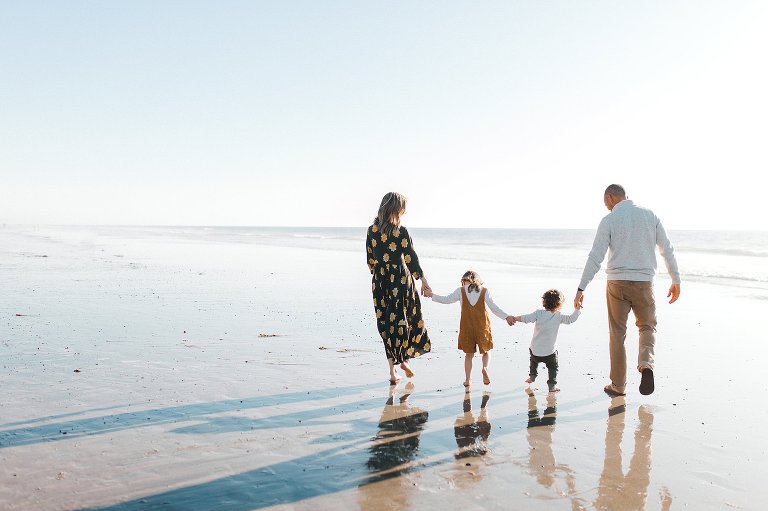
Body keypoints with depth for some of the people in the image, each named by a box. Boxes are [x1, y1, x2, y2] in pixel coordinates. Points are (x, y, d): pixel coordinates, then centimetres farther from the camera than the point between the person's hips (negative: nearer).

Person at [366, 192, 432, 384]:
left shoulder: (372, 231, 1)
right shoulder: (400, 232, -13)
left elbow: (370, 260, 7)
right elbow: (411, 258, -11)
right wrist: (423, 280, -3)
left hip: (380, 283, 4)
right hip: (401, 280, -4)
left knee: (387, 324, 9)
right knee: (403, 320, 14)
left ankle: (393, 370, 12)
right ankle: (404, 360, 18)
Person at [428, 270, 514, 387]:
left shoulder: (461, 291, -1)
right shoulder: (484, 291, -1)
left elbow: (447, 300, 6)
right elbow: (493, 307, -8)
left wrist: (432, 295, 19)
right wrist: (506, 317, -5)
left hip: (466, 327, 0)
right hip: (482, 326, 0)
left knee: (469, 354, 13)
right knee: (485, 351, 17)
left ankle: (468, 379, 11)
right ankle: (485, 368, -10)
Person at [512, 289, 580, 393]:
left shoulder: (538, 313, -9)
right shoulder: (558, 317, -10)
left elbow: (526, 318, -15)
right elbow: (571, 319, -9)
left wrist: (515, 318, -1)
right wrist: (578, 309, 2)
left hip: (535, 350, 2)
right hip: (549, 352, -2)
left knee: (534, 361, 32)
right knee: (553, 367, 18)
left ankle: (532, 377, 43)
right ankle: (552, 385, 12)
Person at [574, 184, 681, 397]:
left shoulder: (609, 220, -4)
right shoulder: (650, 215, 5)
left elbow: (595, 257, -10)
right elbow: (667, 249, 7)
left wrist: (581, 289, -8)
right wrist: (676, 280, 16)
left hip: (617, 283, -2)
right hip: (644, 283, 2)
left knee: (618, 333, 9)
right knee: (647, 327, 19)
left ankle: (618, 385, 16)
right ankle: (646, 364, -9)